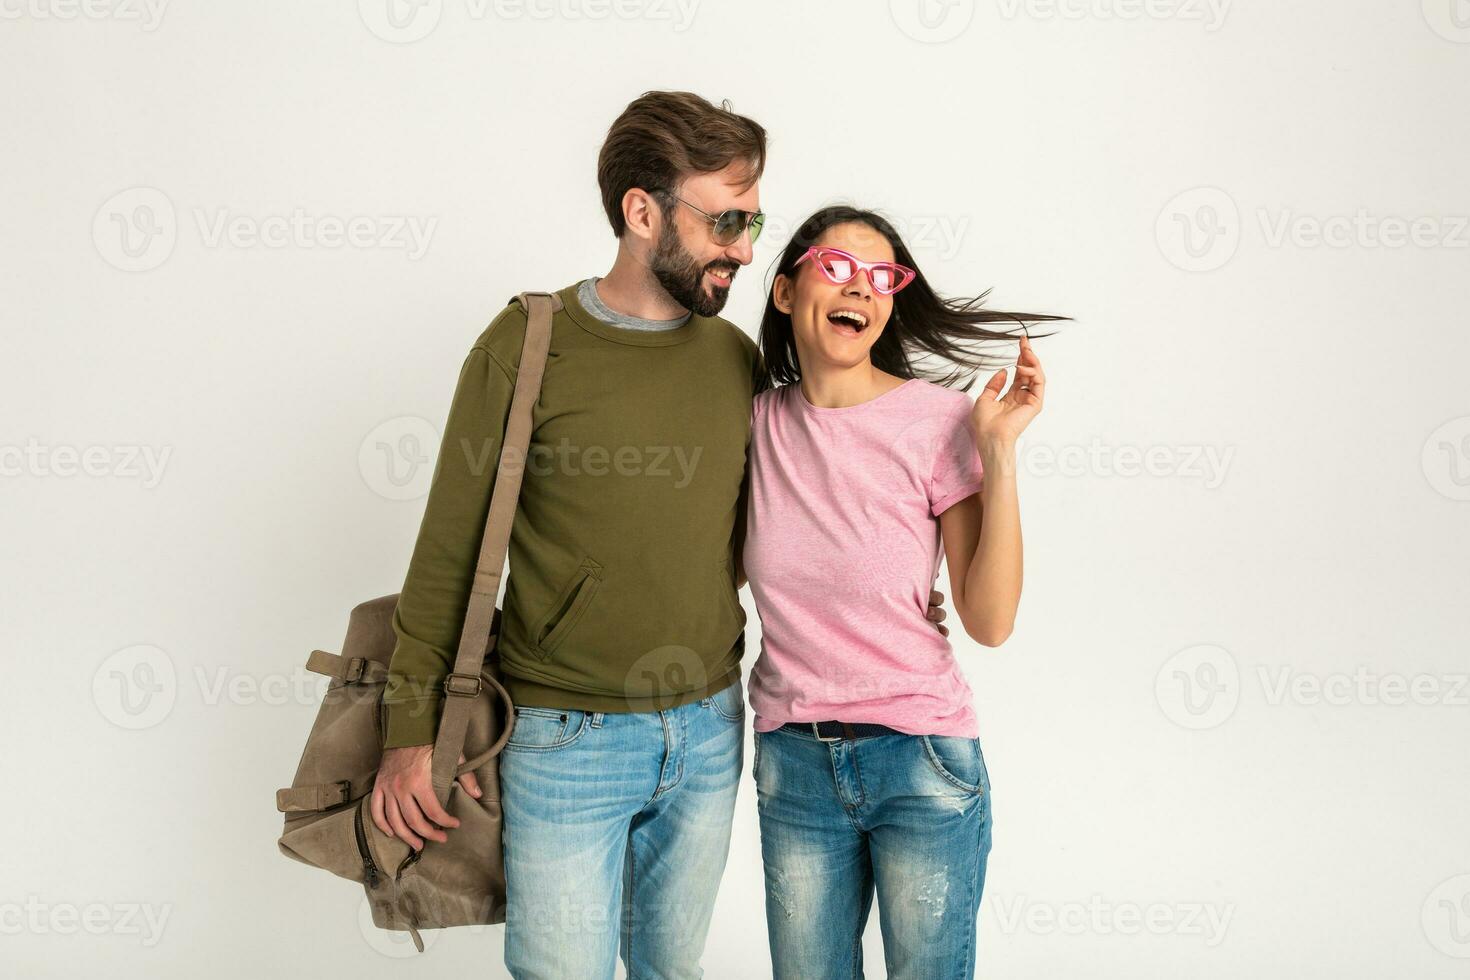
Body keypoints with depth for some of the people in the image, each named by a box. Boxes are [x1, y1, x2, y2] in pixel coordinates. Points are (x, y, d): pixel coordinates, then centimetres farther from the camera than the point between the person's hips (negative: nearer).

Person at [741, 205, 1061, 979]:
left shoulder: (940, 420, -10)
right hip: (793, 762, 3)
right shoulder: (758, 421, 1)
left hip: (921, 762, -3)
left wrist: (999, 452, -18)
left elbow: (990, 621, -12)